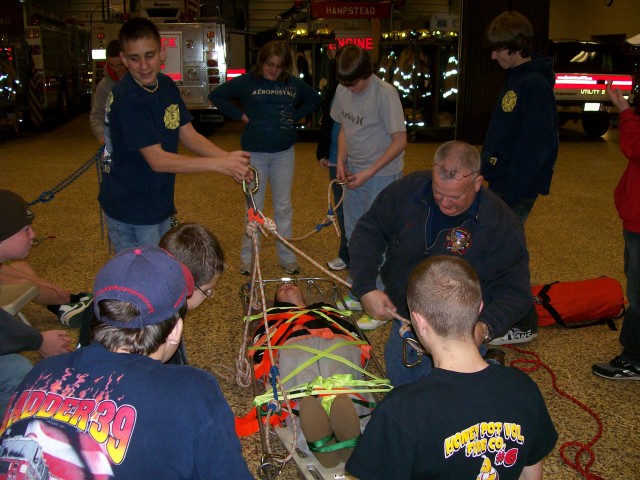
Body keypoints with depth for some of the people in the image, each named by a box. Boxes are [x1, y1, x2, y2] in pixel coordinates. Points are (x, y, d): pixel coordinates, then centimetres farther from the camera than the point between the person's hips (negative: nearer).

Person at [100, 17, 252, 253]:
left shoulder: (166, 85, 2)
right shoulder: (127, 99, -23)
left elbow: (188, 135, 1)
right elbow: (158, 160, -26)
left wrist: (228, 158, -16)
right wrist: (218, 164, -31)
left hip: (159, 204, 8)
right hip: (130, 213, -8)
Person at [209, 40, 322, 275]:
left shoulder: (293, 84, 4)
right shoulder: (247, 82, -4)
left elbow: (314, 100, 19)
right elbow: (216, 95, 2)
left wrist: (295, 116, 5)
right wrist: (240, 115, -5)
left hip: (284, 152, 2)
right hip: (255, 152, -2)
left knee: (284, 207, 9)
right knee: (254, 207, 5)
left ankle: (287, 257, 19)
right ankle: (248, 257, 18)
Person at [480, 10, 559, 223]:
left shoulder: (536, 85, -18)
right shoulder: (513, 78, 10)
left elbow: (537, 147, -22)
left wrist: (512, 194, -22)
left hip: (516, 189, -9)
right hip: (499, 182, 9)